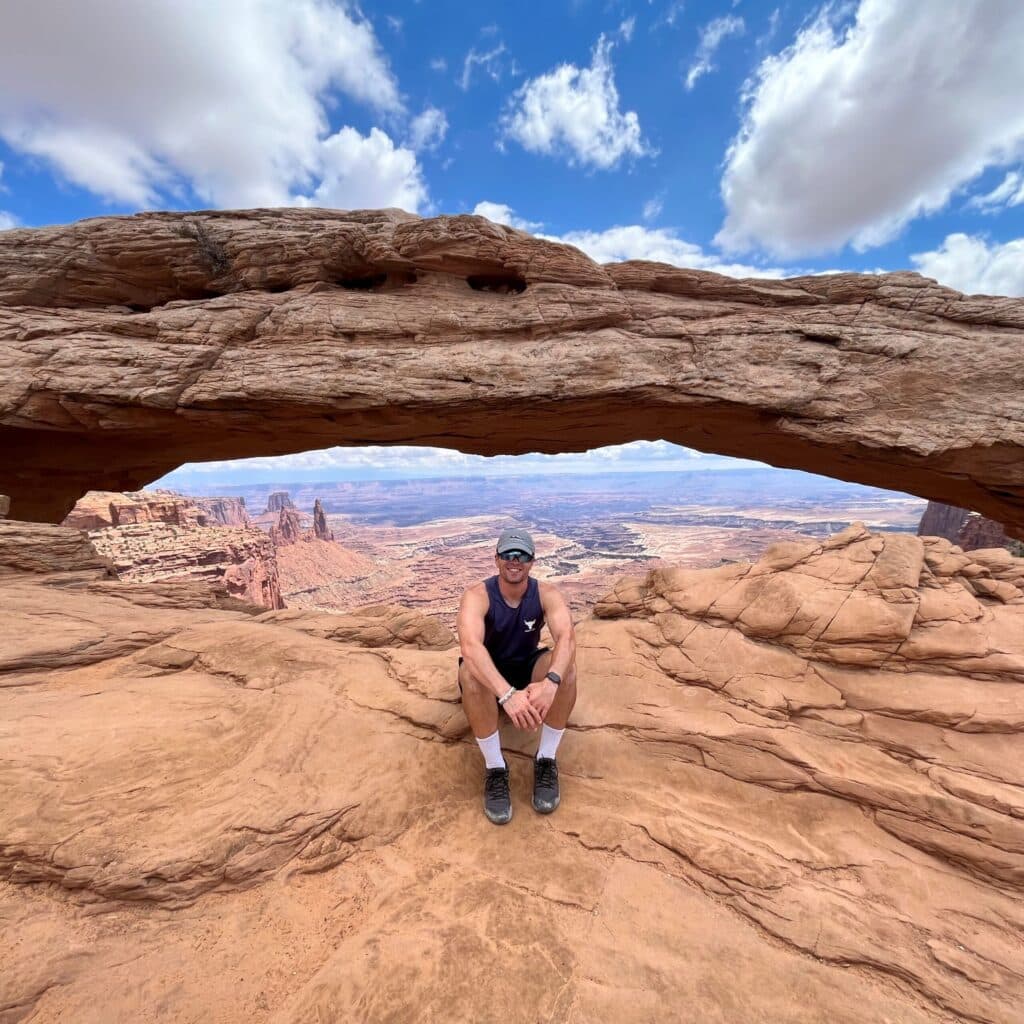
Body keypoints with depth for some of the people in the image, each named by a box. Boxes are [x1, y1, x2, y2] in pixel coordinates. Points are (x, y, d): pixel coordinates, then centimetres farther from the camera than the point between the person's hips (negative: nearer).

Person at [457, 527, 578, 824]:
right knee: (470, 672, -36)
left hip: (528, 670, 2)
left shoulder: (547, 594, -17)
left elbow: (566, 637, -35)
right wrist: (507, 694, -56)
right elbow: (469, 646, -42)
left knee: (565, 666, -29)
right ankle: (494, 767, -17)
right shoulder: (477, 595, -24)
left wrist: (550, 681, -54)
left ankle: (547, 760, -12)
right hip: (489, 676, -1)